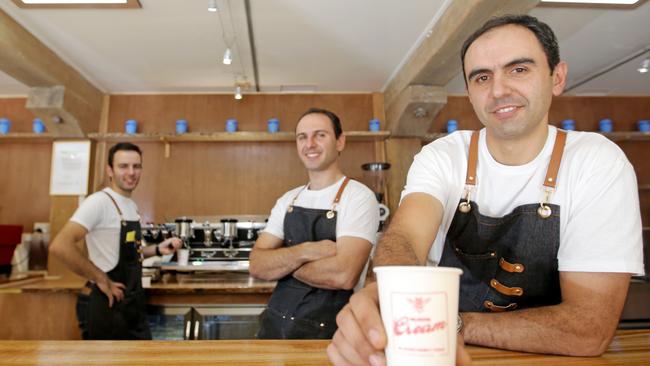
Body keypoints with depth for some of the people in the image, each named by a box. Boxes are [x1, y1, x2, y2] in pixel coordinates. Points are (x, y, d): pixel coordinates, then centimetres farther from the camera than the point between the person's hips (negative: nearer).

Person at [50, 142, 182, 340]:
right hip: (108, 305, -9)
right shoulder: (99, 202, -18)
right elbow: (60, 246, -29)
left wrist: (158, 249, 3)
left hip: (132, 302, 9)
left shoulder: (131, 205, 10)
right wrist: (101, 280, -22)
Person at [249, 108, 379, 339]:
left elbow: (343, 275, -24)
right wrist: (304, 252, -19)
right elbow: (257, 266, -1)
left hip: (327, 331, -5)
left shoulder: (358, 197, -12)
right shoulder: (288, 200, 7)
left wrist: (282, 263, -9)